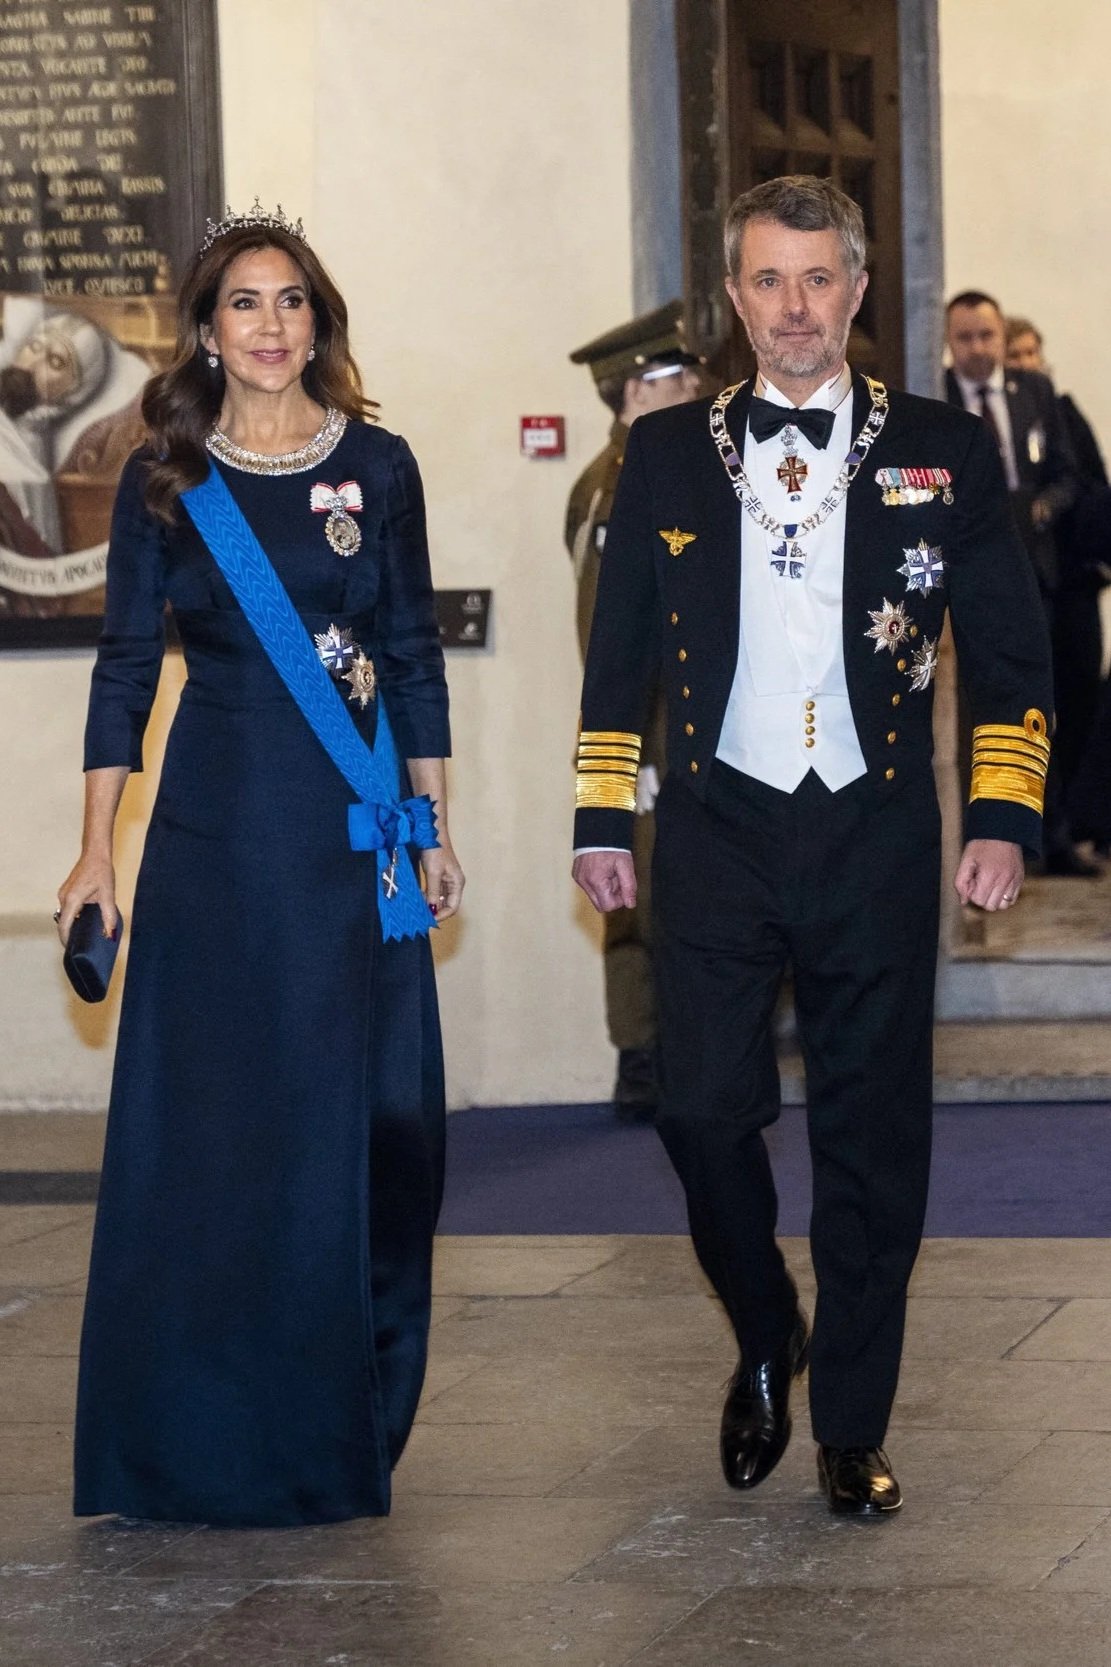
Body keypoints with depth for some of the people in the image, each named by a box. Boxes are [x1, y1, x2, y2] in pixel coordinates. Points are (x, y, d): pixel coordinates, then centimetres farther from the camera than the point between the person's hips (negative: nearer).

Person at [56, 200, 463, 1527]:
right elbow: (126, 662, 4)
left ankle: (346, 1428, 12)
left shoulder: (377, 467, 6)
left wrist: (435, 829, 7)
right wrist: (98, 847, -1)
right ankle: (203, 1437, 9)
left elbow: (415, 653, 9)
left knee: (373, 1111, -2)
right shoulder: (166, 480, 3)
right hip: (217, 825, -1)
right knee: (212, 1118, -1)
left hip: (356, 823, 1)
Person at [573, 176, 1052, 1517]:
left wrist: (1004, 818, -3)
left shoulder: (943, 453, 4)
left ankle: (850, 1429, 13)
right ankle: (764, 1342, 22)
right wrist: (603, 818, 8)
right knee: (704, 1110, -6)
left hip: (873, 840, -1)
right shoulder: (667, 453, 9)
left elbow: (1010, 652, 6)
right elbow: (618, 651, 13)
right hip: (716, 837, 1)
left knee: (871, 1141, 2)